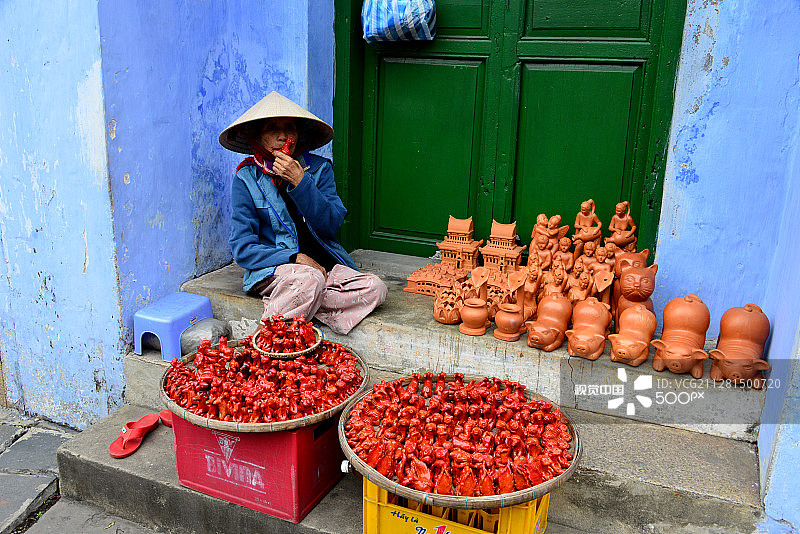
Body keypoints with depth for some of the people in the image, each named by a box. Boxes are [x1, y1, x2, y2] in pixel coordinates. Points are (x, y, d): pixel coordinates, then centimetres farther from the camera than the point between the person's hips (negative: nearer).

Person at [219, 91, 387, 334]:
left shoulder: (319, 168, 5)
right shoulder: (247, 178, 0)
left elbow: (331, 225, -7)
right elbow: (242, 248, -5)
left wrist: (300, 181, -17)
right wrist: (296, 258, -17)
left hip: (323, 262, 4)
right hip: (272, 267, -4)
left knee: (375, 288, -22)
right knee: (309, 279, -37)